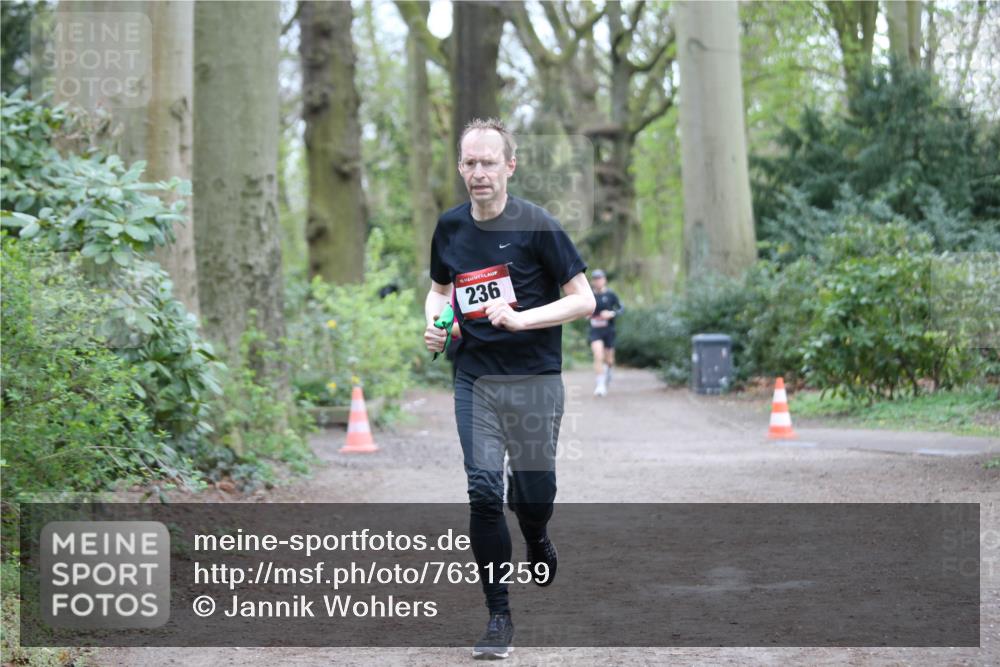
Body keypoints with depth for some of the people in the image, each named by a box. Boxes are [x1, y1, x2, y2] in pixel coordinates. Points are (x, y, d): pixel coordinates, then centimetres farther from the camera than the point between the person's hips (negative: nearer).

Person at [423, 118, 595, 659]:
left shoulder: (537, 226, -9)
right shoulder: (450, 227, 5)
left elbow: (583, 299, -9)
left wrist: (521, 318, -21)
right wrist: (434, 322, 1)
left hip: (534, 380, -3)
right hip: (474, 380, 3)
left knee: (533, 497, 4)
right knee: (483, 493, -9)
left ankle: (538, 544, 43)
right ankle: (498, 618, 0)